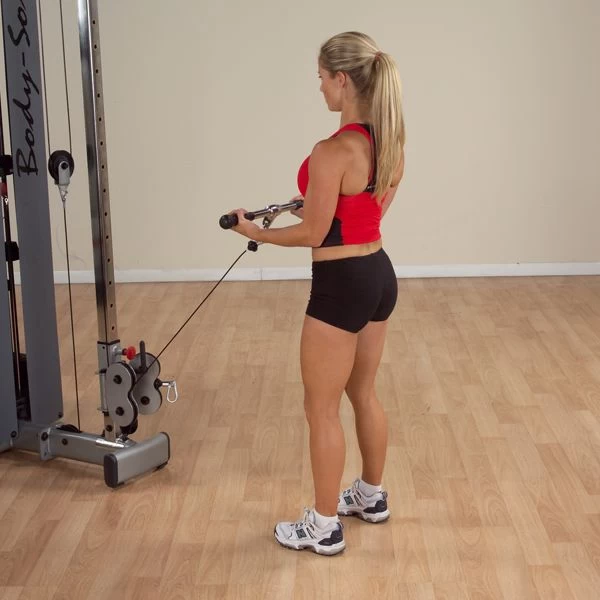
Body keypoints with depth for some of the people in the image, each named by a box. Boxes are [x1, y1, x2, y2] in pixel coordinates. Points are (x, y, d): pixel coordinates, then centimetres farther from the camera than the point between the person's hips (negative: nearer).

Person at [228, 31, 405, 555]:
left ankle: (324, 528, 17)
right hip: (380, 275, 9)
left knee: (322, 410, 6)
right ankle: (371, 497, 40)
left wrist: (255, 232, -2)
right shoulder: (390, 141, 3)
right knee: (364, 394, 24)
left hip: (342, 285, -9)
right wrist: (316, 206, 21)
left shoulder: (333, 151, -24)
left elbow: (312, 234, -17)